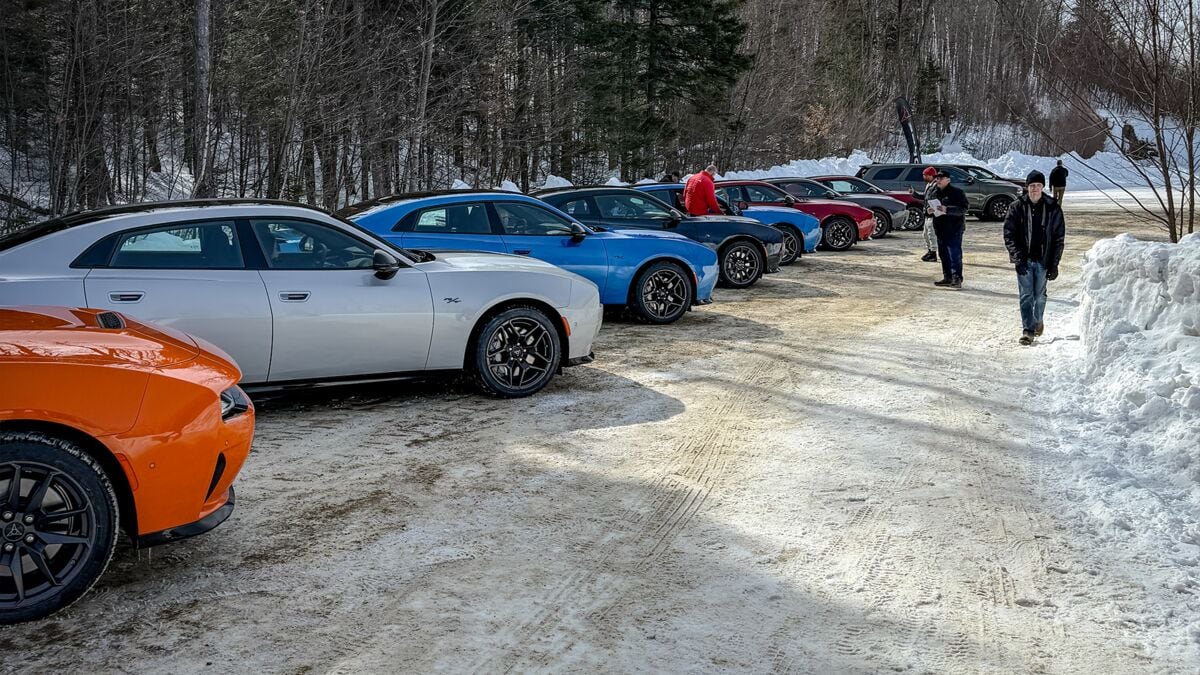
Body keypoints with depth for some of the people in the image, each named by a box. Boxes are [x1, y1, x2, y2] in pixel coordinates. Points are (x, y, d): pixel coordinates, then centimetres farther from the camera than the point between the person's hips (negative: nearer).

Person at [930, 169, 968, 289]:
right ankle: (947, 277, 20)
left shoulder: (957, 193, -8)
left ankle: (957, 279, -11)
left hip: (954, 229, -8)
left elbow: (963, 209, -16)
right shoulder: (935, 193, 15)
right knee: (943, 255, 11)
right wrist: (930, 210, 4)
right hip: (940, 229, 8)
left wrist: (947, 209, -26)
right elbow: (928, 204, 28)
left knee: (955, 255, -11)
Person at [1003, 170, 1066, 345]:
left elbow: (1059, 237, 1)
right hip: (1024, 259, -1)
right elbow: (1008, 233, -2)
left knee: (1040, 295, 12)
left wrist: (1054, 264, -4)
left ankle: (1037, 321, 36)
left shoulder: (1053, 208, -1)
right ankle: (1028, 330, 0)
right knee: (1026, 296, -3)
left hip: (1043, 260, 1)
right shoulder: (1018, 207, -2)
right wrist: (1017, 255, -14)